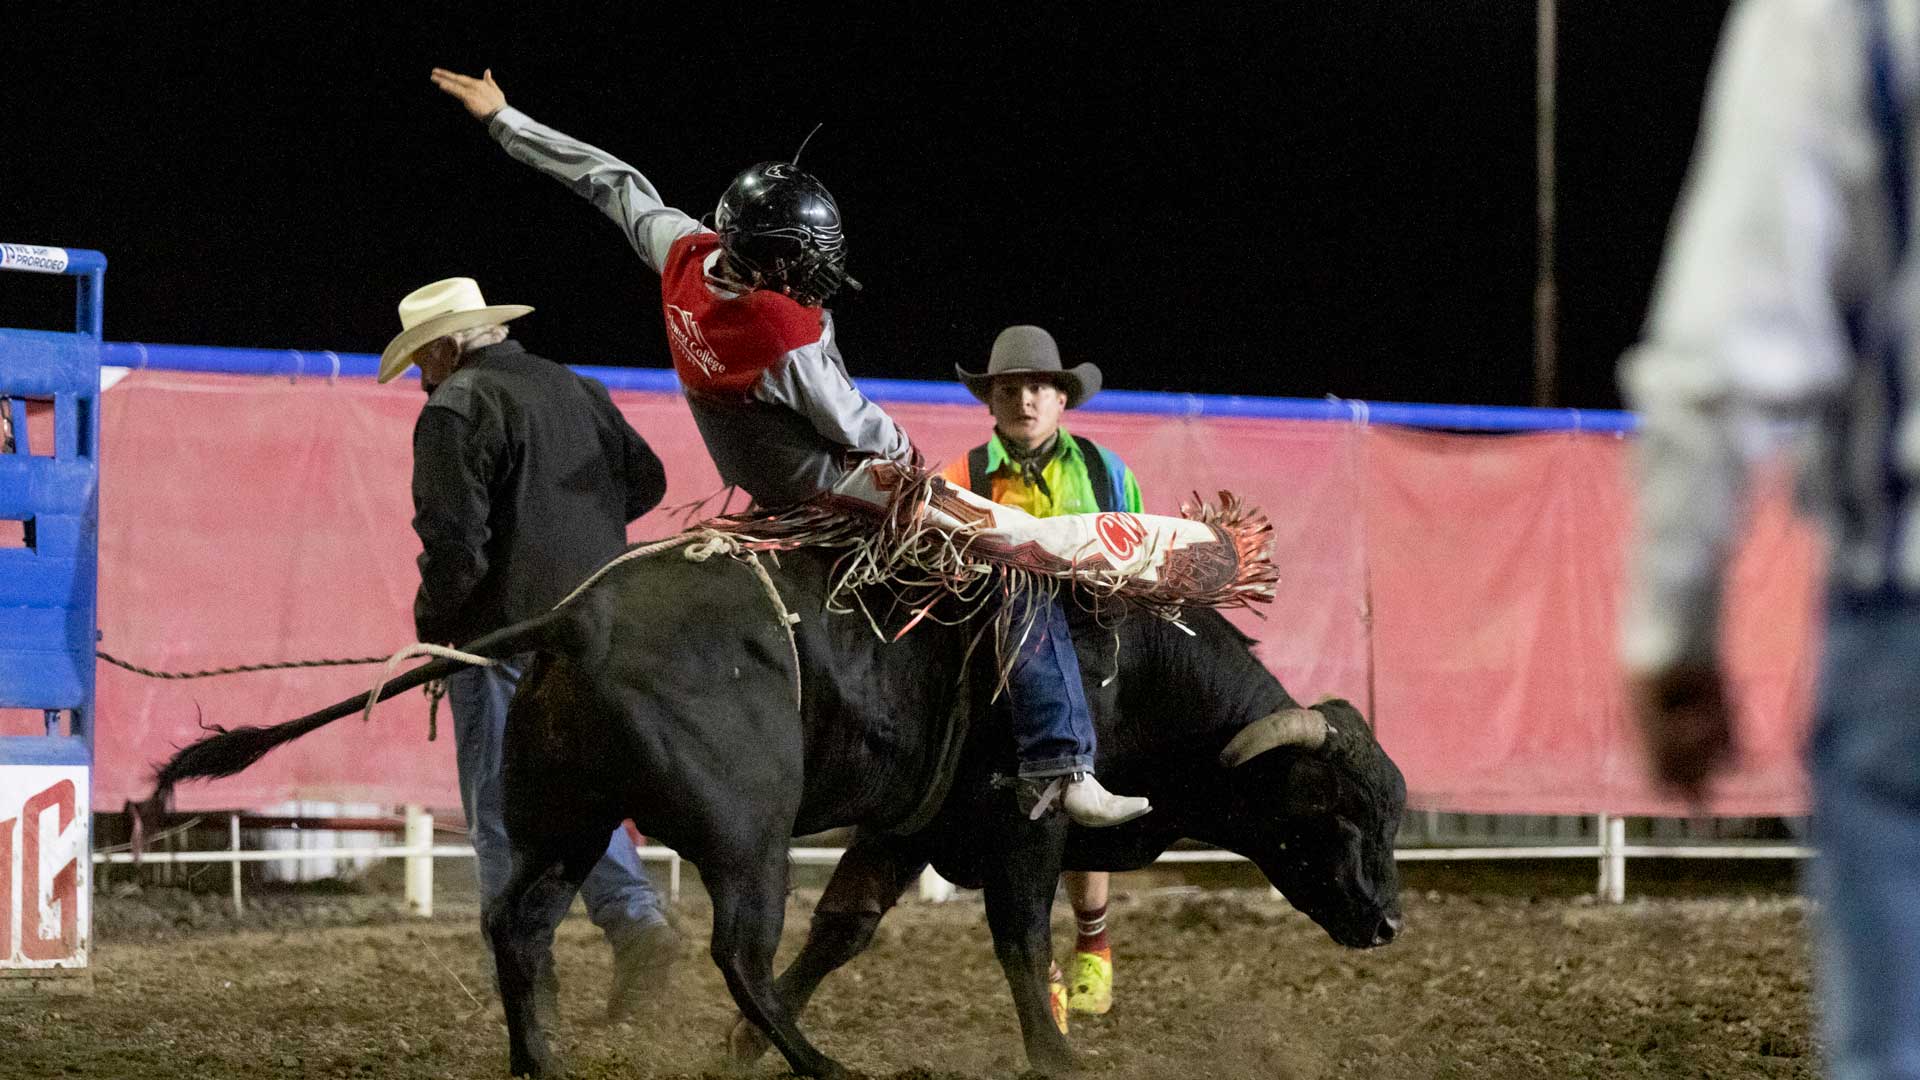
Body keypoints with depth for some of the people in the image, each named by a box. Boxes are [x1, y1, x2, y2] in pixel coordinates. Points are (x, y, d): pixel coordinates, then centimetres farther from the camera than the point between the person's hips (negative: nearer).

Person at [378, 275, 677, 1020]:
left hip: (506, 630, -7)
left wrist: (432, 623, -3)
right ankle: (635, 918, -4)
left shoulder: (458, 407, -11)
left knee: (502, 808, 1)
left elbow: (454, 538, -18)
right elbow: (646, 481, 19)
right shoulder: (578, 391, 12)